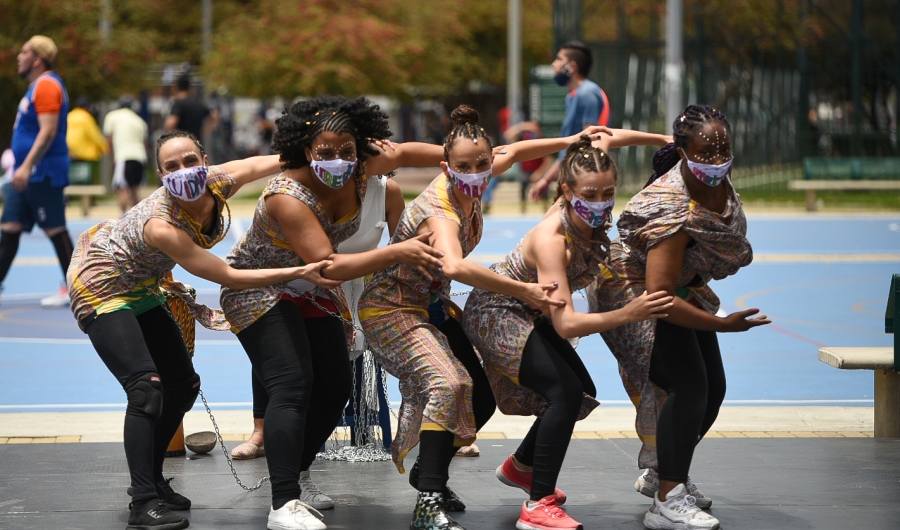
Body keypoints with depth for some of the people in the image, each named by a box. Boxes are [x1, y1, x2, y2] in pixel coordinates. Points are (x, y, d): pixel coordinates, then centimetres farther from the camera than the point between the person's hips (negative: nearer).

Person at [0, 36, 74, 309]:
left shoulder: (46, 86, -14)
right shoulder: (37, 86, 17)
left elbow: (48, 131, -23)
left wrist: (27, 166, -27)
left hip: (43, 173, -10)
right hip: (28, 174, 10)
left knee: (55, 229, -5)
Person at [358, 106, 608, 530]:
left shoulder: (470, 186, -10)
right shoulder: (440, 212, -33)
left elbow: (515, 152, 13)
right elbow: (454, 266, -55)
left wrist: (568, 142, 6)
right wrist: (522, 291, -51)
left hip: (433, 305, 9)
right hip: (391, 308, -9)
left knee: (481, 398, 8)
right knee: (447, 383, -30)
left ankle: (429, 473, 28)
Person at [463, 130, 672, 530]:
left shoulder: (592, 211, -20)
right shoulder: (552, 239, -39)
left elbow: (606, 137, -2)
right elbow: (566, 324, -44)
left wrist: (666, 141, 0)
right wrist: (628, 315, -53)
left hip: (532, 313, 8)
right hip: (494, 313, -8)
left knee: (582, 393, 13)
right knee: (566, 392, -23)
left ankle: (520, 467, 35)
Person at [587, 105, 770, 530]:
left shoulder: (718, 183, -11)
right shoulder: (674, 210, -37)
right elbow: (658, 296, -38)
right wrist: (722, 324, -37)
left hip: (682, 287, 9)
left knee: (712, 387, 11)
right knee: (687, 384, -21)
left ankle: (656, 472, 31)